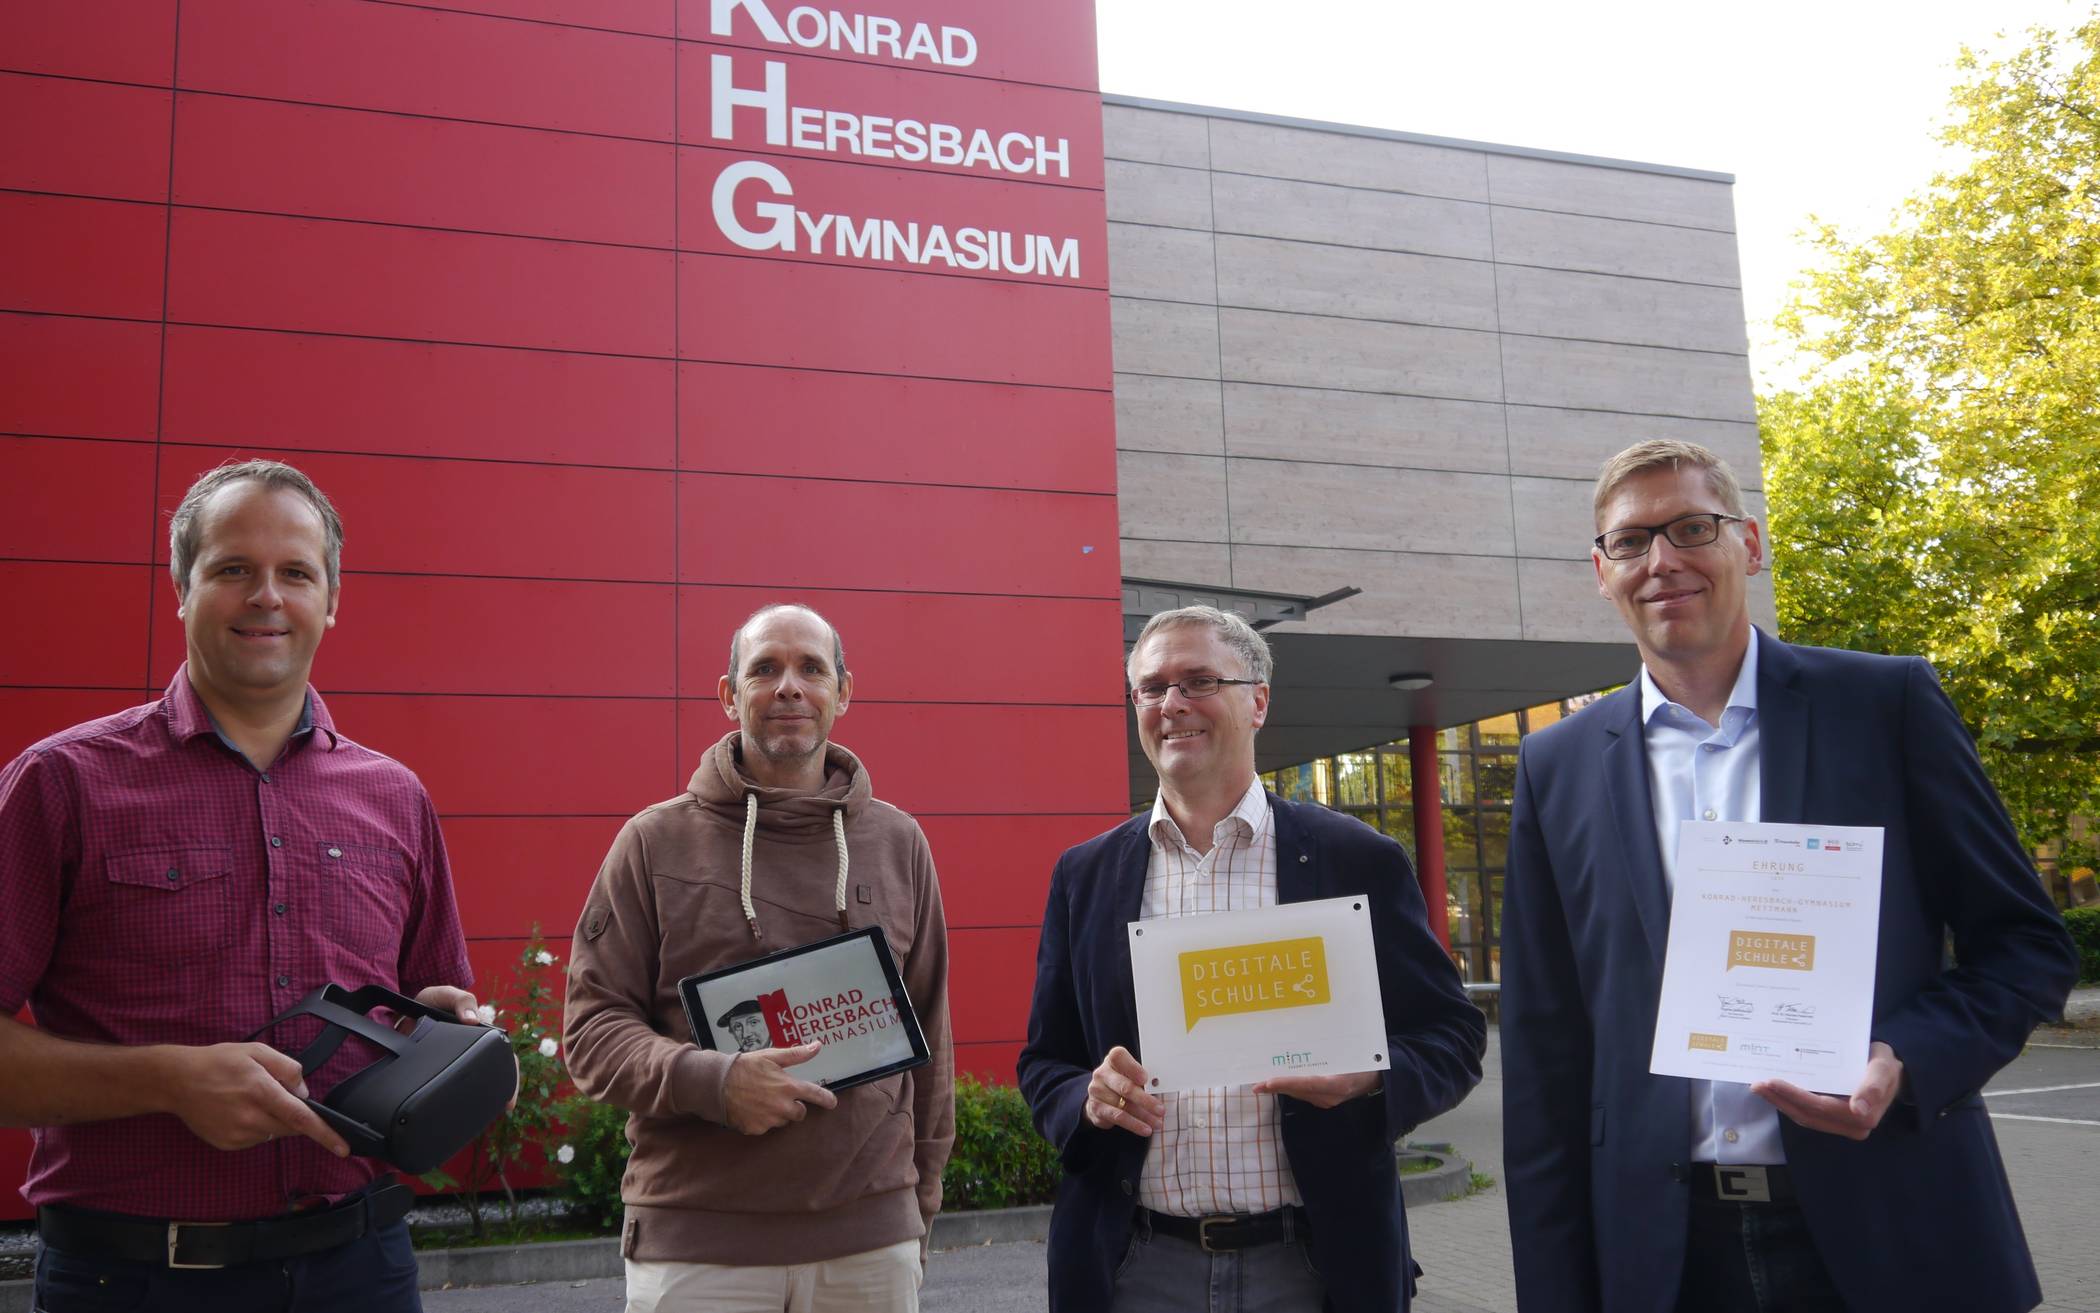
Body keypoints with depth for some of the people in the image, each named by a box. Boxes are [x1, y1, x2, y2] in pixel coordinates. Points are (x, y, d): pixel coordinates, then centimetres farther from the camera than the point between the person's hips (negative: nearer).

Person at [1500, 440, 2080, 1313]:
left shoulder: (1886, 704, -1)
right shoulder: (1558, 768, 3)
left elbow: (2026, 944, 2)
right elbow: (1545, 1055, 4)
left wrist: (1905, 1062, -17)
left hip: (1892, 1240, -1)